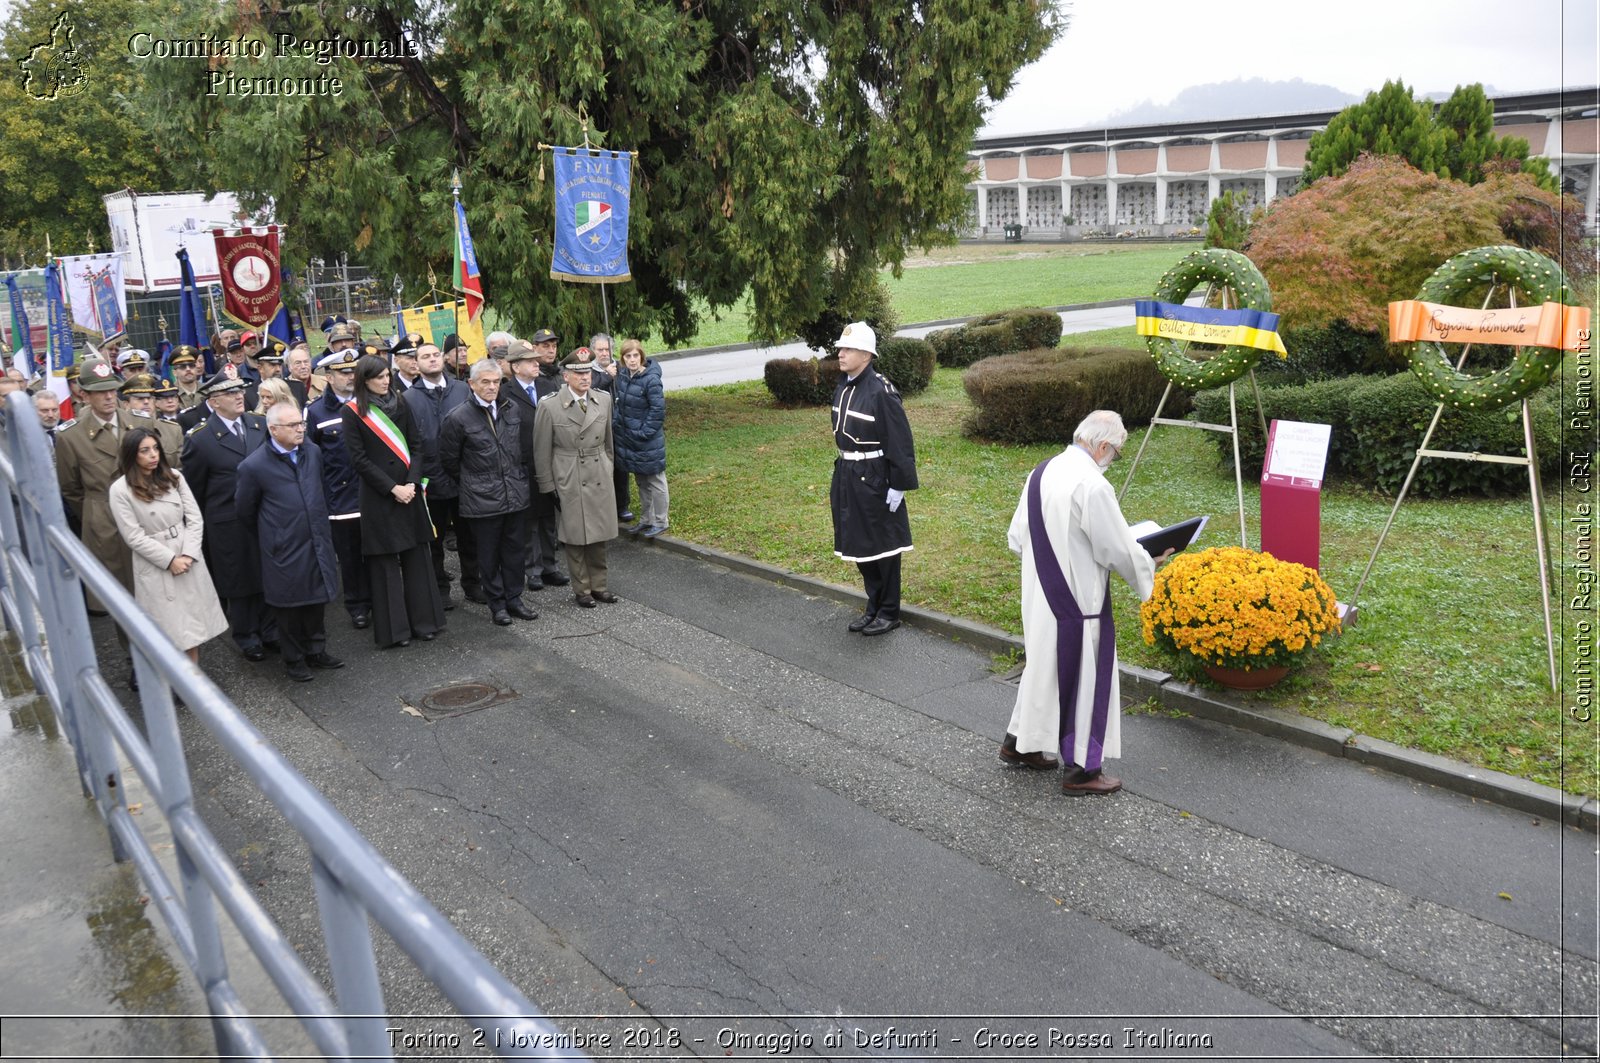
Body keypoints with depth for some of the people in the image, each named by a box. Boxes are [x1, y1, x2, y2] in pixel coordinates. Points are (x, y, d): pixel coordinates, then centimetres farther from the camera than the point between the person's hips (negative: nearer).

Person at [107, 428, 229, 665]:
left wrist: (189, 554, -10)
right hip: (156, 567, -4)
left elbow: (195, 518, 2)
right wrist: (170, 560, -14)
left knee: (194, 622, 8)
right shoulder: (120, 490, -8)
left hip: (189, 560, 4)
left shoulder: (174, 477, 4)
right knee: (171, 628, 0)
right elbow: (134, 537, -10)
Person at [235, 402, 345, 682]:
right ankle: (294, 659, 27)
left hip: (317, 542, 5)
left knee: (317, 600, 17)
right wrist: (271, 533, 9)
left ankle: (316, 651, 34)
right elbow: (245, 511, -2)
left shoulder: (313, 452, 0)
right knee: (289, 606, 10)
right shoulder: (254, 466, -15)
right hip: (284, 550, -5)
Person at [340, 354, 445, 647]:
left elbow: (415, 446, 5)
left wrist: (412, 482, -9)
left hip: (408, 490, 4)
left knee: (417, 556, 6)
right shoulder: (353, 412, -4)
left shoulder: (399, 405, 8)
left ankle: (424, 620, 15)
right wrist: (392, 488, -13)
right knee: (385, 562, 3)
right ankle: (394, 627, 11)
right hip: (378, 495, -4)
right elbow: (359, 459, -7)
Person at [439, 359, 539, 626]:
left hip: (516, 494, 4)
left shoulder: (513, 410, 3)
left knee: (515, 551, 11)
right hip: (482, 500, -4)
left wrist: (520, 475, 13)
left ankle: (513, 599, 24)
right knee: (489, 555, 7)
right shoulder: (458, 418, -9)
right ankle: (497, 604, 19)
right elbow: (449, 459, 0)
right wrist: (471, 483, 6)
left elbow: (526, 446, 14)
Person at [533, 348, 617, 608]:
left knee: (599, 536, 10)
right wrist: (548, 486, -4)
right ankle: (581, 589, 18)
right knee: (575, 538, 5)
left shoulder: (604, 400, 3)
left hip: (600, 479, 4)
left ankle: (598, 584, 25)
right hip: (569, 483, -4)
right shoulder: (549, 406, -10)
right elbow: (541, 450, -5)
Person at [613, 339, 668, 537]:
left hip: (648, 441, -7)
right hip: (628, 438, 7)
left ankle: (660, 522, 17)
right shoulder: (622, 375, 2)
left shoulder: (651, 380, -20)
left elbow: (658, 409, -19)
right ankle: (646, 519, 31)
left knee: (655, 480, 5)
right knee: (641, 481, 18)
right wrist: (615, 423, 4)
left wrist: (644, 432, -17)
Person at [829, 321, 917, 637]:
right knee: (858, 545, 16)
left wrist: (898, 486, -17)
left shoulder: (881, 391, -18)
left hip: (874, 478, -8)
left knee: (883, 547, 5)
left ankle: (889, 613, 19)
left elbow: (900, 443, -17)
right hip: (848, 477, 8)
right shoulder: (842, 388, 6)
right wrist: (841, 478, 17)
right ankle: (873, 606, 31)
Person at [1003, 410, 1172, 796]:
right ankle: (1081, 769, 19)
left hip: (1038, 593, 8)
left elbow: (1016, 536, 10)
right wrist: (1150, 562, 3)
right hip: (1076, 600, -8)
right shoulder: (1093, 485, -24)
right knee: (1084, 675, 6)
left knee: (1045, 665, 24)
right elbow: (1119, 550, -16)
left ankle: (1020, 742, 37)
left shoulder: (1042, 471, 2)